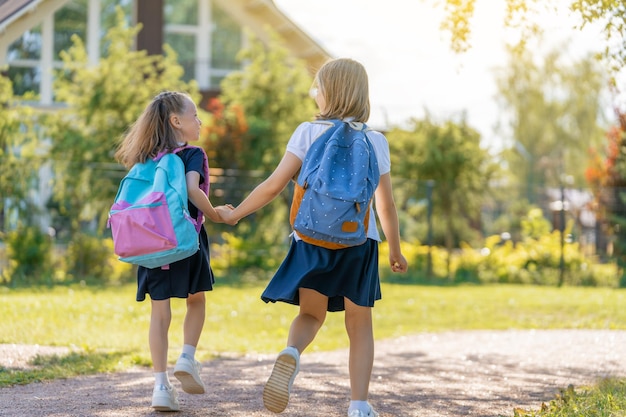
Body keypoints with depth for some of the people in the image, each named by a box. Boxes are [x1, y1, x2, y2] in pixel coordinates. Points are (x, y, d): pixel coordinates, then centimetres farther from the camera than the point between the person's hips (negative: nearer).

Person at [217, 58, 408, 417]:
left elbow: (275, 185, -5)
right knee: (360, 326, 13)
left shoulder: (308, 132, -1)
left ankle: (290, 355, -17)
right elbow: (386, 205, 4)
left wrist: (234, 214, 7)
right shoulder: (375, 141, 3)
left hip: (312, 240, 0)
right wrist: (396, 251, 18)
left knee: (311, 315, 15)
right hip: (359, 241, 0)